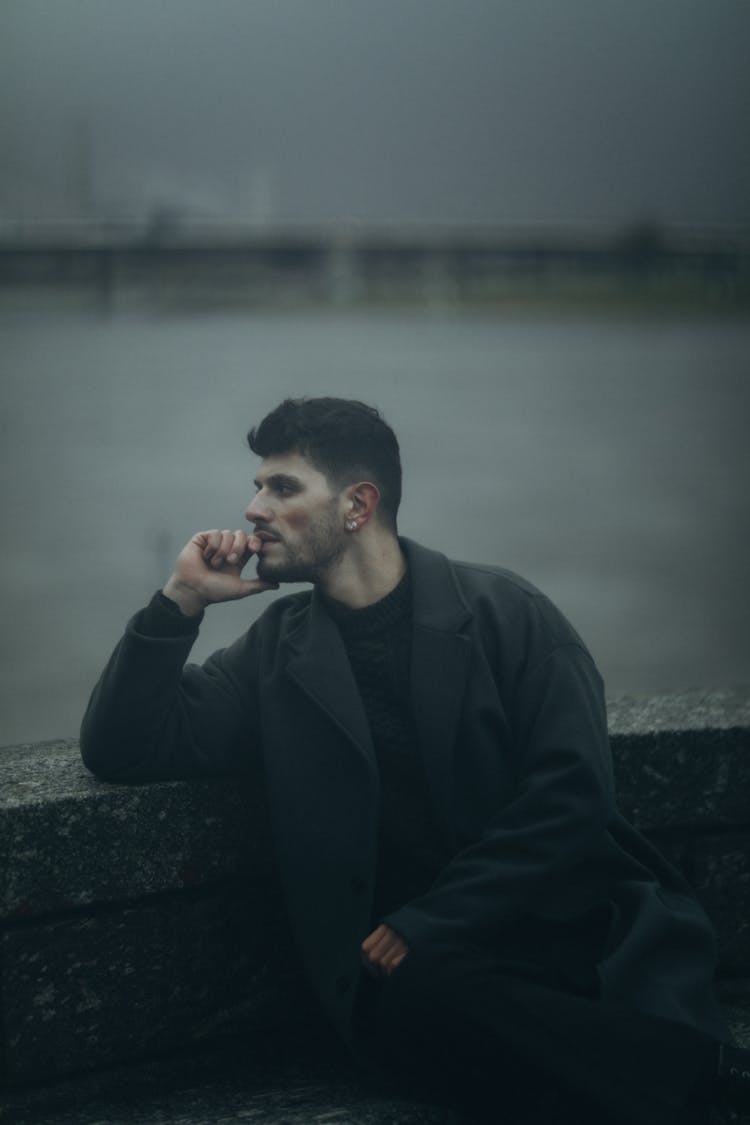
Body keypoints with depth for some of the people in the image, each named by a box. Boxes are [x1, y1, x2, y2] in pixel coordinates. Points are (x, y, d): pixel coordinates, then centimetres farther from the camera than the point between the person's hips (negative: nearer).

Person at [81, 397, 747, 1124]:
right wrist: (180, 600, -2)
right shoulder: (280, 648, 12)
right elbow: (120, 750, 9)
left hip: (568, 919, -3)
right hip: (413, 962, 3)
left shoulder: (501, 611, 4)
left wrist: (428, 924, -12)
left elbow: (573, 793, -6)